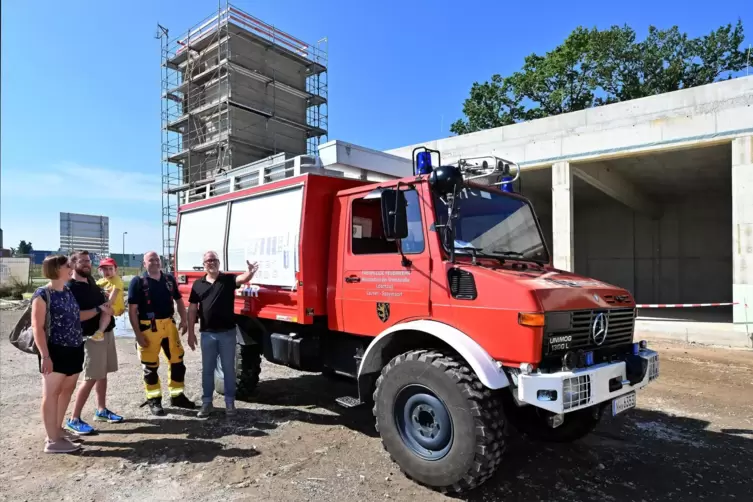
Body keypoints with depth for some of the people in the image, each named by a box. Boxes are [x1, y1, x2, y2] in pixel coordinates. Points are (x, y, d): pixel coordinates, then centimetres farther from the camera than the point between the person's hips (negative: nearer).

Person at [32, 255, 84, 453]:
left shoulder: (68, 292, 11)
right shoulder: (42, 294, -12)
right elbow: (37, 327, -15)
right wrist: (45, 356, -19)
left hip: (74, 349, 8)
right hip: (55, 351, -8)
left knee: (67, 390, 16)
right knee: (51, 393, 1)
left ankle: (57, 429, 31)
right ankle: (53, 440, 9)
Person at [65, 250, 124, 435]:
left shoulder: (91, 281, 11)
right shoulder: (70, 287, -14)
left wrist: (107, 305, 11)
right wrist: (99, 309, -23)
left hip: (107, 332, 8)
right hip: (92, 336, -8)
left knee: (102, 374, 14)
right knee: (91, 378, -6)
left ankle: (101, 410, 25)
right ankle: (74, 419, 5)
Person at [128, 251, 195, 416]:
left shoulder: (169, 279, 8)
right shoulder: (138, 282, -6)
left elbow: (179, 300, 17)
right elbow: (132, 310, -8)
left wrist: (184, 320, 4)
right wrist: (138, 334, -13)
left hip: (169, 326, 5)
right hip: (149, 328, -5)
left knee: (177, 361, 11)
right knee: (150, 366, 7)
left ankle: (177, 396, 25)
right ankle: (154, 400, 22)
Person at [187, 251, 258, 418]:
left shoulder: (228, 279, -2)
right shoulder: (198, 284, 5)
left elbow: (243, 279, -24)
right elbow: (192, 309, 7)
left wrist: (250, 272, -48)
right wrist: (191, 332, 4)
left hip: (227, 332, -2)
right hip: (207, 333, 2)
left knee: (229, 369, 8)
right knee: (207, 369, 12)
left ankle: (230, 402, 19)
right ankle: (207, 402, 25)